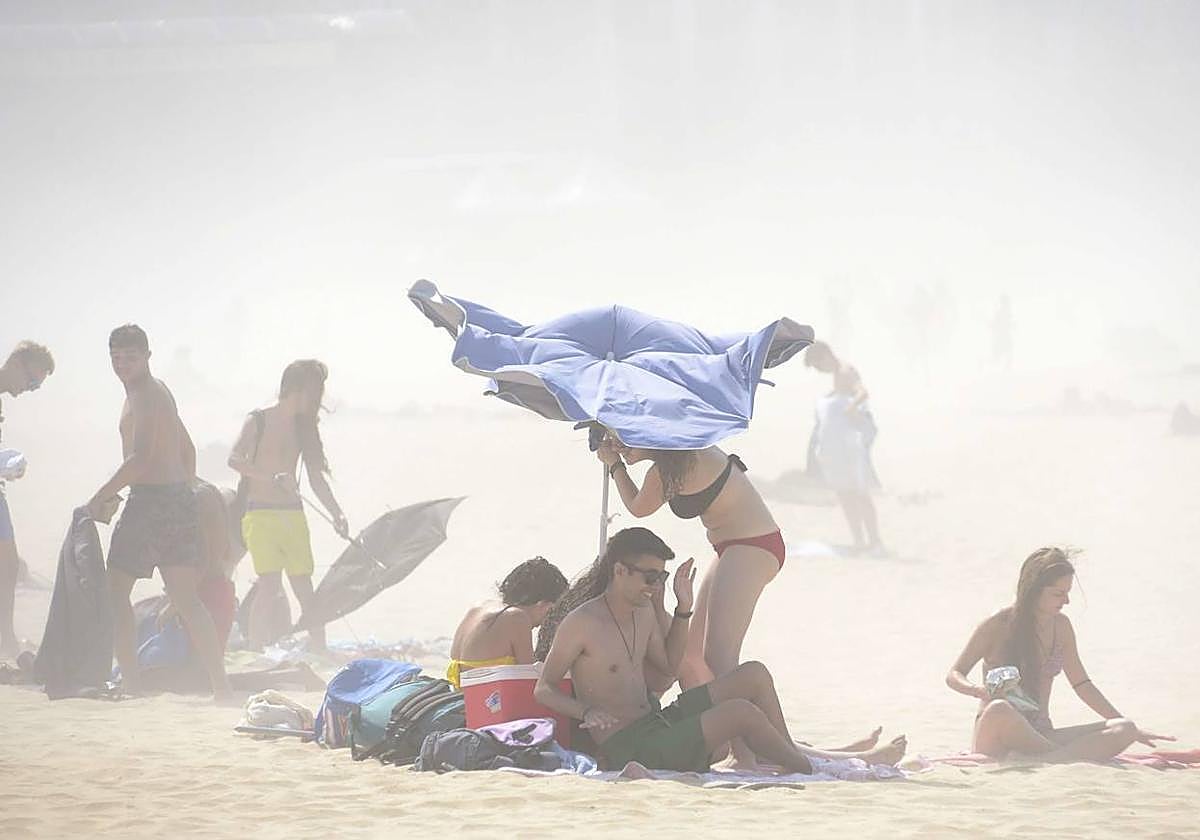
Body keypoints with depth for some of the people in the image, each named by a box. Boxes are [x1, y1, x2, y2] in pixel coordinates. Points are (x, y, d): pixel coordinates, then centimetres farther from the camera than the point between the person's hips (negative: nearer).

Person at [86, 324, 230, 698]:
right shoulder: (160, 392, 20)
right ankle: (221, 686, 2)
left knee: (115, 591, 0)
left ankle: (131, 685, -5)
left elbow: (141, 458, -21)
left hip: (151, 500, -9)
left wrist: (100, 498, -16)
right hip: (179, 499, 9)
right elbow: (188, 450, 28)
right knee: (187, 600, 8)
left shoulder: (145, 395, -11)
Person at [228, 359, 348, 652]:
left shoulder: (303, 427, 14)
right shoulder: (258, 421, -4)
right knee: (270, 584, -17)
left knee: (304, 588, 5)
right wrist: (274, 478, -30)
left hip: (293, 514, 6)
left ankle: (319, 651, 10)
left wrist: (337, 514, 5)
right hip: (261, 514, -6)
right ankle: (255, 653, -16)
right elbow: (235, 459, -19)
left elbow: (316, 478, 16)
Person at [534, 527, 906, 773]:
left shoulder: (642, 611, 12)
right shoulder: (581, 624, -14)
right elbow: (544, 689, -10)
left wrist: (683, 608, 15)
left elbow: (668, 663, 26)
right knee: (740, 712, -23)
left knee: (754, 675, 5)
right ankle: (813, 770, -5)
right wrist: (586, 712, -29)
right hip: (628, 747, -10)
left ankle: (788, 750, 11)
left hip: (659, 724, 10)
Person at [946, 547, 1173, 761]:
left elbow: (1082, 684, 20)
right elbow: (954, 675, 1)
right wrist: (979, 690, -23)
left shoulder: (1060, 626, 12)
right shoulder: (998, 625, -3)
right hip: (999, 735, -5)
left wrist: (1130, 729, 15)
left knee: (1124, 730, -18)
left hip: (1040, 733, 5)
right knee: (998, 710, -42)